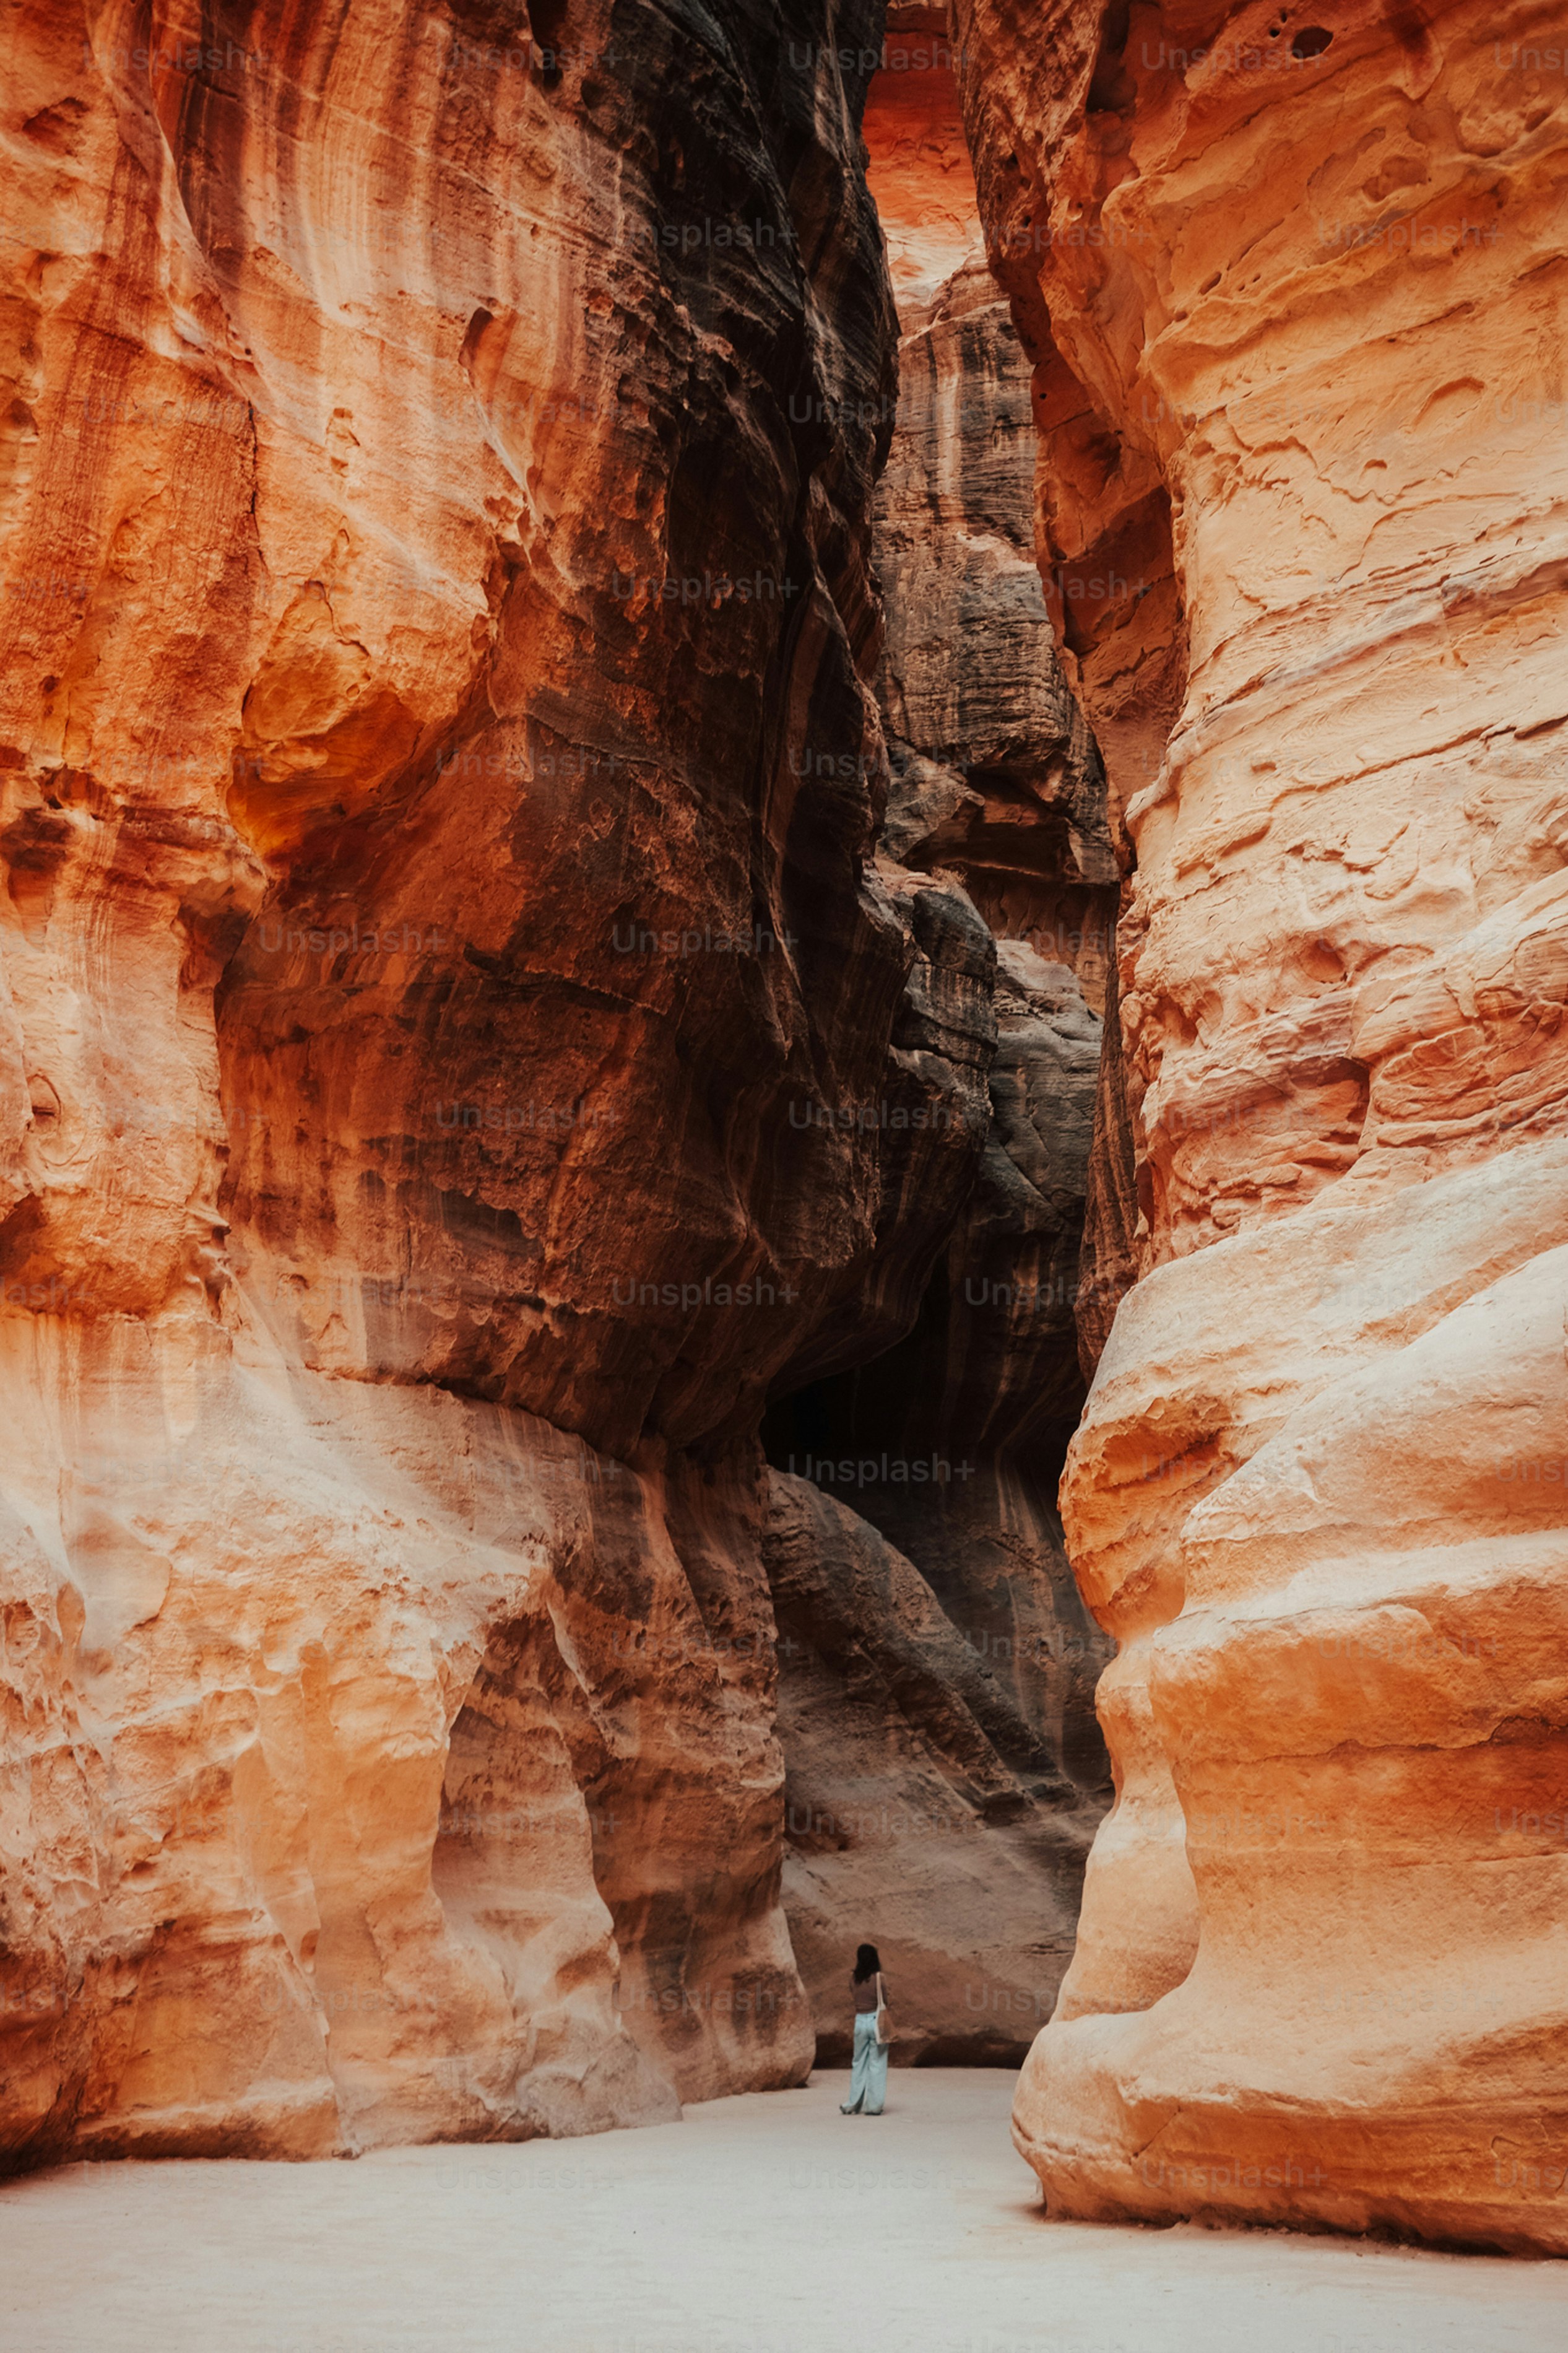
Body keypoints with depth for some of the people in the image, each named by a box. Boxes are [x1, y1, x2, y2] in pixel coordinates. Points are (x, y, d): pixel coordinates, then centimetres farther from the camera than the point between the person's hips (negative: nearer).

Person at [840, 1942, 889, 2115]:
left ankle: (853, 2104, 16)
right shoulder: (878, 1977, -11)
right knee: (877, 2064, 3)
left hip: (860, 2021, 4)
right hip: (876, 2021, -4)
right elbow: (884, 2000, -8)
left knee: (859, 2063, 14)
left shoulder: (854, 1979, 2)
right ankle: (873, 2106, 4)